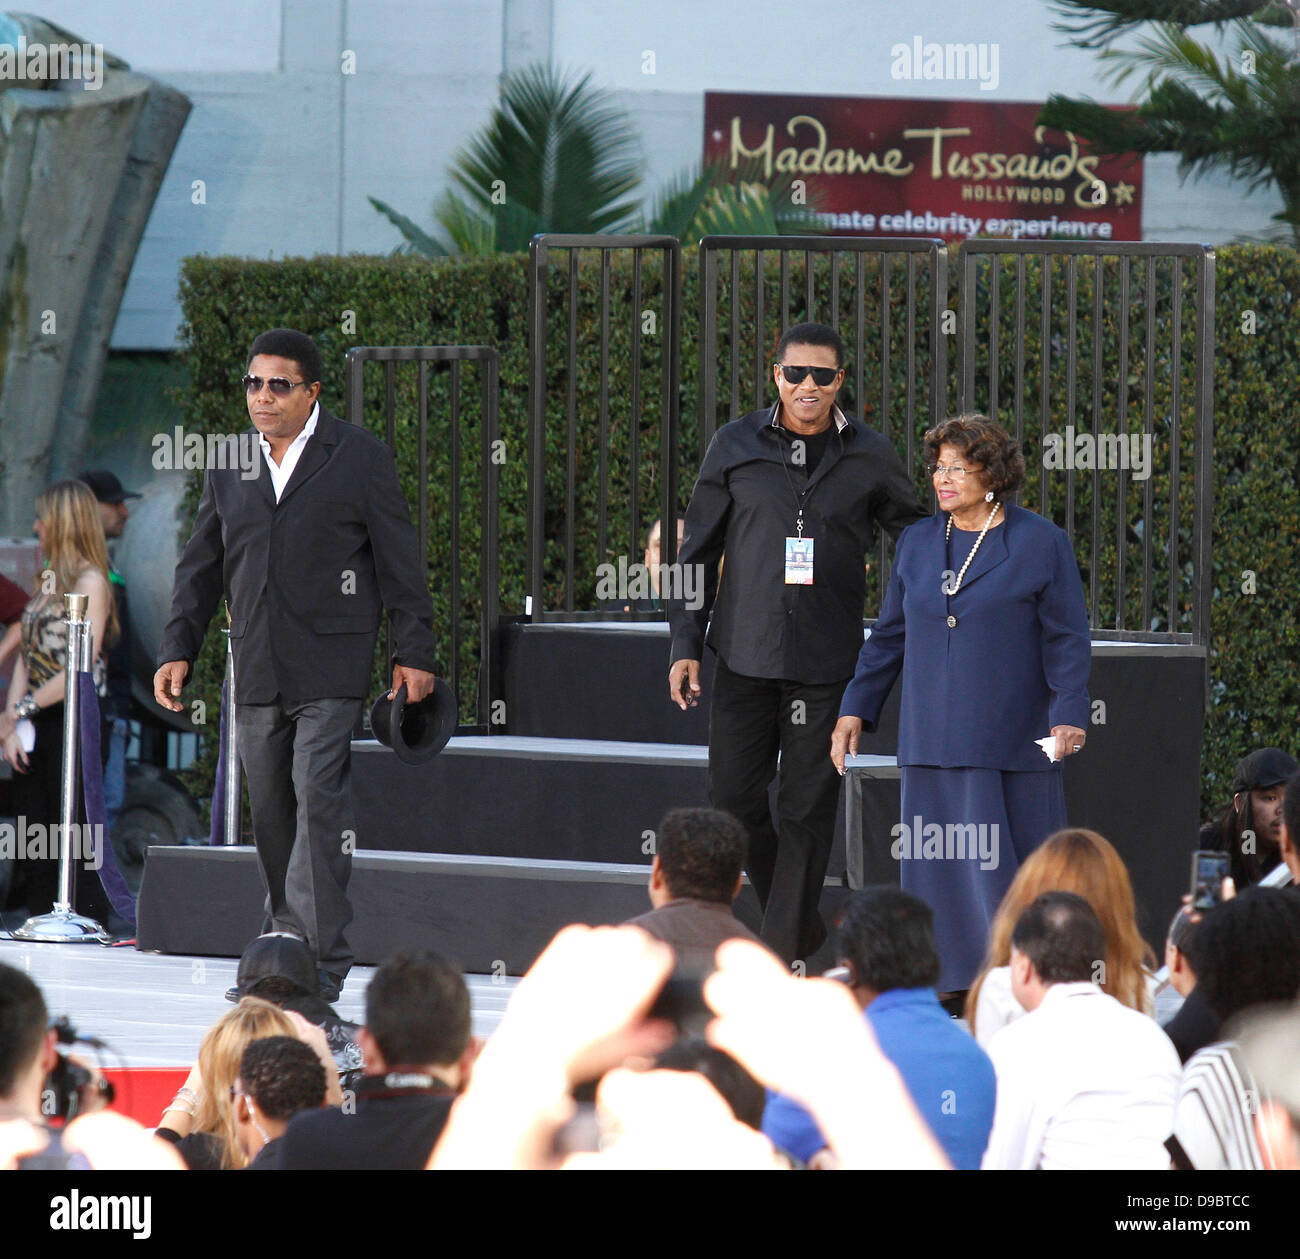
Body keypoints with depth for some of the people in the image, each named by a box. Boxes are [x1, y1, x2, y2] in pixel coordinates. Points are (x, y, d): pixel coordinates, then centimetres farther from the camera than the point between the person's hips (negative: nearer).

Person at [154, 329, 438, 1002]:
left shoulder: (359, 457, 0)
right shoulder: (230, 467, 13)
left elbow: (398, 560, 0)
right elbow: (200, 567, 17)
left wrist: (414, 654, -3)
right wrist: (177, 649, 8)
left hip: (329, 668, -5)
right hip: (257, 669, 5)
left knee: (319, 800, -14)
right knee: (270, 813, 9)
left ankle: (321, 959, -15)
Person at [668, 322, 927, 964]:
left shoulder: (869, 457, 4)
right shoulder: (735, 446, 5)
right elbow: (698, 550, 9)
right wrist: (685, 643, 4)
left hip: (827, 664, -1)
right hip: (746, 653, 1)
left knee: (808, 804, -1)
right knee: (733, 793, 1)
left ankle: (782, 947, 7)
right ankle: (801, 923, 21)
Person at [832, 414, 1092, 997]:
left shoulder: (1041, 544, 0)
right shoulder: (917, 544, 13)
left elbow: (1067, 640, -3)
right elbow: (888, 636, 19)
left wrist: (1069, 715, -13)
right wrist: (856, 708, 14)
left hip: (1009, 740, -4)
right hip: (932, 740, 4)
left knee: (1005, 862, -4)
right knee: (936, 863, 2)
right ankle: (951, 986, 7)